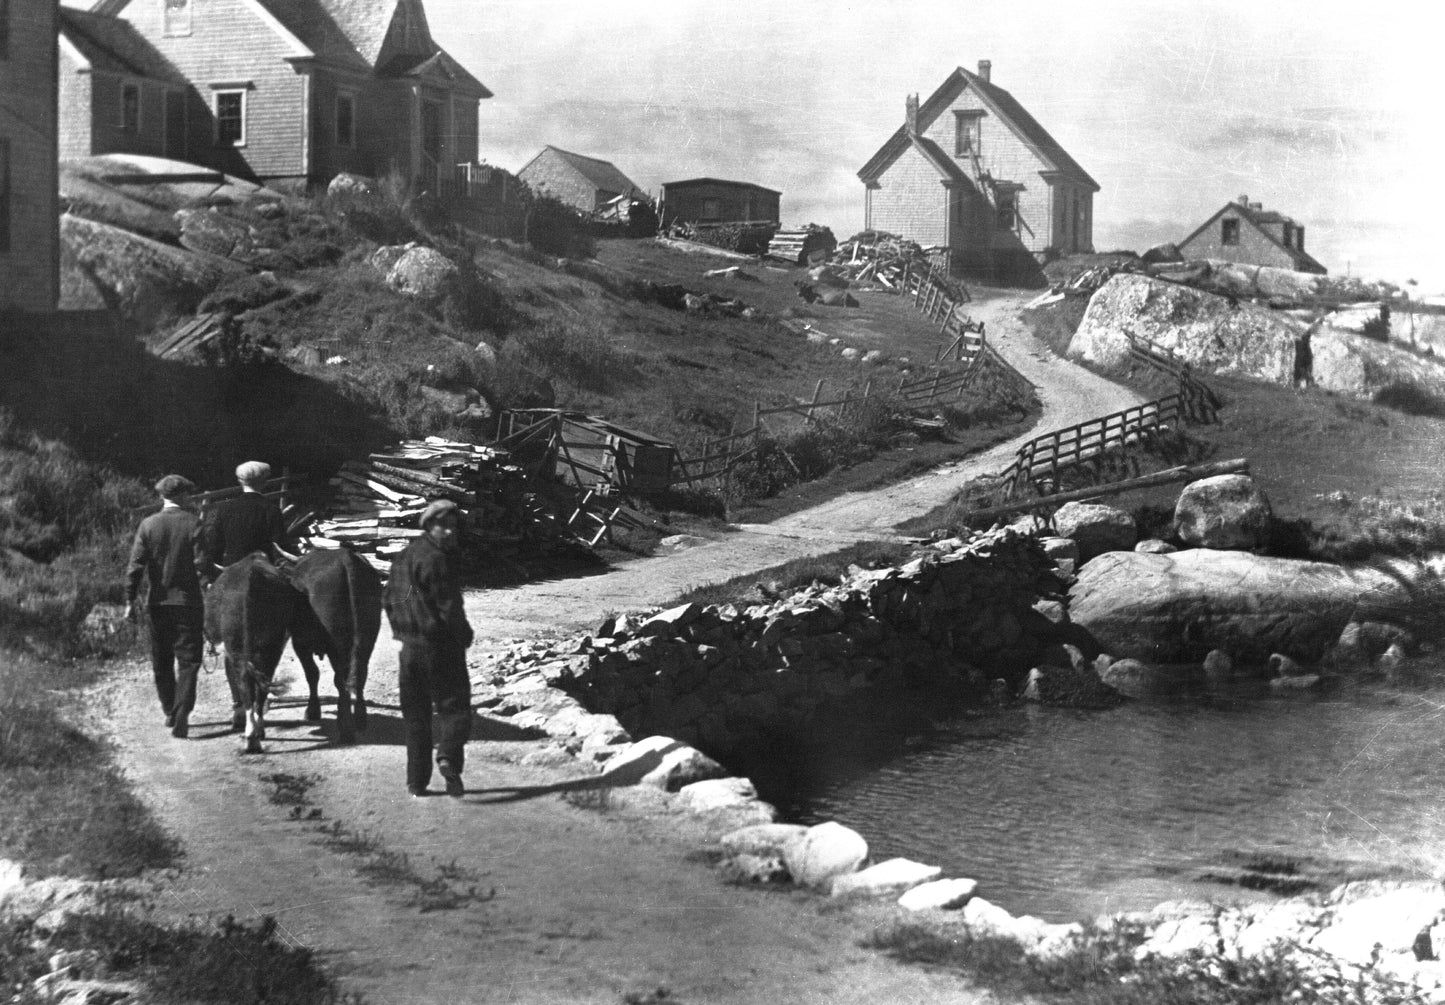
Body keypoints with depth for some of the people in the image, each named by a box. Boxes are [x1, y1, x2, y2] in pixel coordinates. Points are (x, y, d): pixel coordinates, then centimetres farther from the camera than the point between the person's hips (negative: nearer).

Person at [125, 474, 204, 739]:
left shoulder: (148, 524, -2)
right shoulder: (195, 523, -7)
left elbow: (136, 565, -4)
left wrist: (130, 600, 0)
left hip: (158, 601, 2)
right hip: (188, 600, -2)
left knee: (161, 662, 16)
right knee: (188, 660, 0)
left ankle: (169, 712, 25)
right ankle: (181, 714, -15)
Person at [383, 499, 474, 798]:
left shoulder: (404, 557, 12)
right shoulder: (436, 559, -15)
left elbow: (388, 599, 18)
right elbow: (448, 605, -17)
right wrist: (464, 635, -3)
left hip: (410, 646, 7)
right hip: (440, 644, -7)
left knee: (415, 714, 12)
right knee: (454, 705, 0)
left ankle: (417, 780, 12)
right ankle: (448, 756, -25)